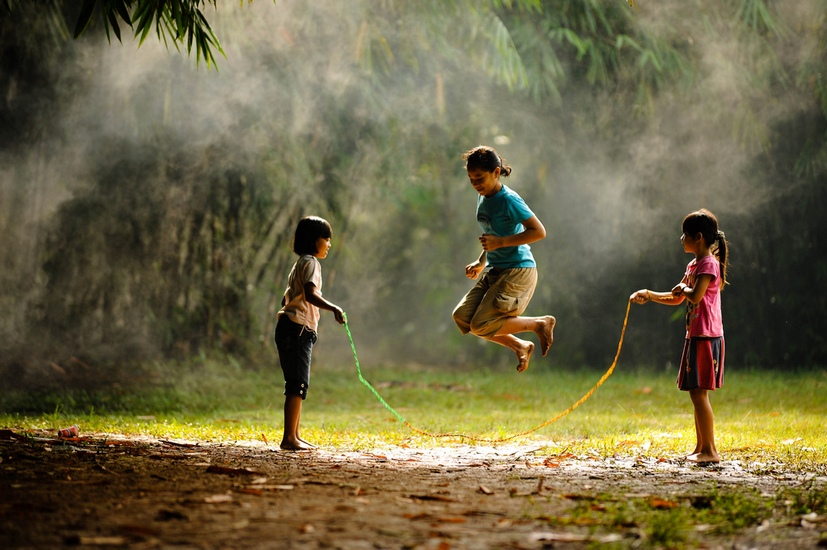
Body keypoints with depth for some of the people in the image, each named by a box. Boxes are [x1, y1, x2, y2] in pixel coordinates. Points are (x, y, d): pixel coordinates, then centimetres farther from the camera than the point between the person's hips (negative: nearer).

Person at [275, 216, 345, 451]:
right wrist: (334, 308, -36)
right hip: (297, 328, -11)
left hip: (295, 330, 11)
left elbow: (287, 298, 27)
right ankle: (289, 438, -15)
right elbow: (310, 294, -25)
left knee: (298, 385, 12)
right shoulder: (310, 263, -8)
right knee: (298, 384, -13)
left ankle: (294, 436, 14)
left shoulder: (300, 264, 23)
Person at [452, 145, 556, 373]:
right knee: (462, 316, 0)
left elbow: (539, 232, -20)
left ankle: (541, 323, 3)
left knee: (482, 325, -16)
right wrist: (481, 263, 17)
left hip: (518, 271, -9)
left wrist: (500, 242, -24)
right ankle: (520, 346, 13)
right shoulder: (483, 198, 11)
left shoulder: (509, 200, -16)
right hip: (495, 271, 9)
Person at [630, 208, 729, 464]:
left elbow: (696, 296, -25)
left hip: (706, 337, -10)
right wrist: (648, 295, 16)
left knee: (699, 393, -10)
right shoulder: (693, 265, 18)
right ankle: (701, 447, 15)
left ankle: (710, 450, -9)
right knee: (697, 394, 11)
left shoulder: (709, 263, -11)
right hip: (695, 336, 10)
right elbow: (676, 299, 26)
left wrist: (683, 288, -5)